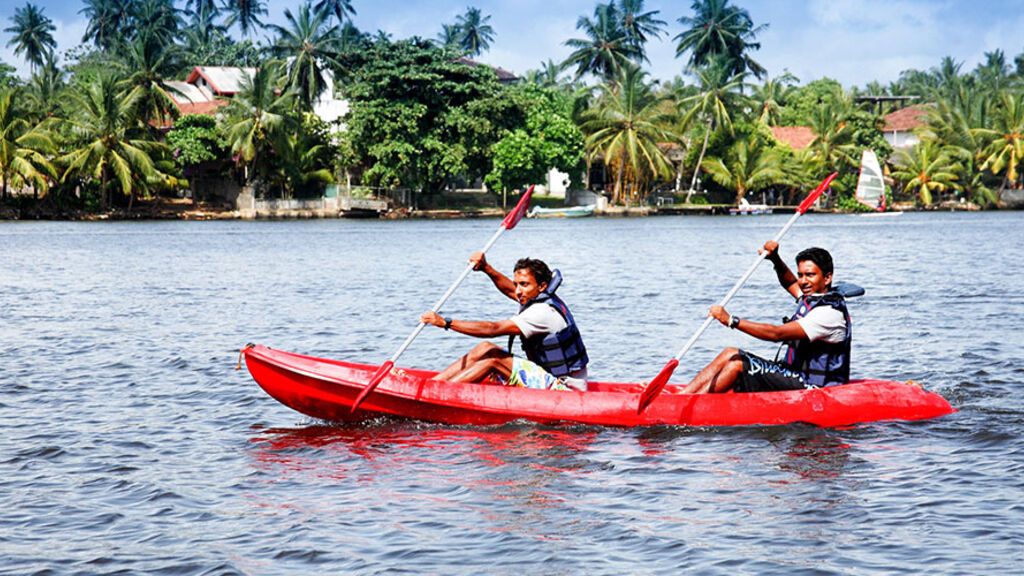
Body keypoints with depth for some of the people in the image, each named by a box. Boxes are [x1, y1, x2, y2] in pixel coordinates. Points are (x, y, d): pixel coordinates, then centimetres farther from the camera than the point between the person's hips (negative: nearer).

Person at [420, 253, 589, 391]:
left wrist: (445, 322, -25)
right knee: (484, 348, 3)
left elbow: (492, 329, -26)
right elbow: (509, 289, 26)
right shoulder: (540, 298, 7)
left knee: (493, 358, -19)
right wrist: (486, 268, 8)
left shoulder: (543, 312, -22)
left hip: (566, 390, -10)